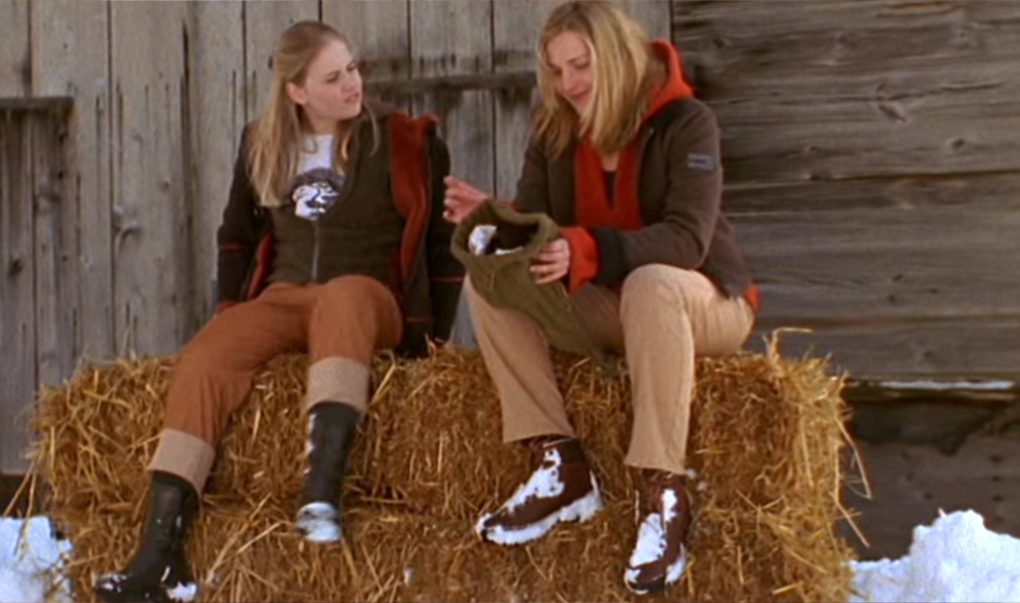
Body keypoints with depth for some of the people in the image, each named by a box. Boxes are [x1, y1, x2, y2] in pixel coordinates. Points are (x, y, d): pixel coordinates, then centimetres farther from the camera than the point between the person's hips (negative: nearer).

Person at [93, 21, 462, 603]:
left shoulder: (407, 143, 1)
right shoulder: (263, 146, 12)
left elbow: (445, 241, 4)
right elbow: (237, 236, 24)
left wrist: (430, 333, -2)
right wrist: (232, 310, 13)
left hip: (372, 299, -3)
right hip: (283, 297, 4)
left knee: (342, 294, -40)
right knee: (205, 356, -26)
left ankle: (323, 490, -56)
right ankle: (160, 553, -36)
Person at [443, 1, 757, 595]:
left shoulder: (686, 122, -15)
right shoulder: (555, 130, 1)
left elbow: (686, 239, -27)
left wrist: (587, 250, -42)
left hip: (701, 302, -5)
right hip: (604, 307, 5)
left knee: (650, 284, -40)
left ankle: (665, 491, -36)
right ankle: (561, 465, -23)